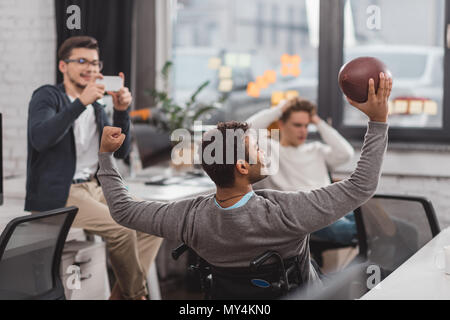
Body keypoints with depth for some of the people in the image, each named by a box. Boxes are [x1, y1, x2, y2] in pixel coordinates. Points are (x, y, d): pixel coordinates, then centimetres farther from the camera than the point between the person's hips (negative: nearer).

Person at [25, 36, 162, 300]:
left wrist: (121, 111, -6)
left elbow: (120, 151, 9)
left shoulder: (97, 107, 17)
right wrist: (81, 102, -29)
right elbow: (40, 138, -23)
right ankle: (136, 294, -4)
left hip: (95, 187, 8)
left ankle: (121, 295, -4)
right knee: (122, 226, -26)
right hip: (57, 194, -7)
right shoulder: (48, 96, -3)